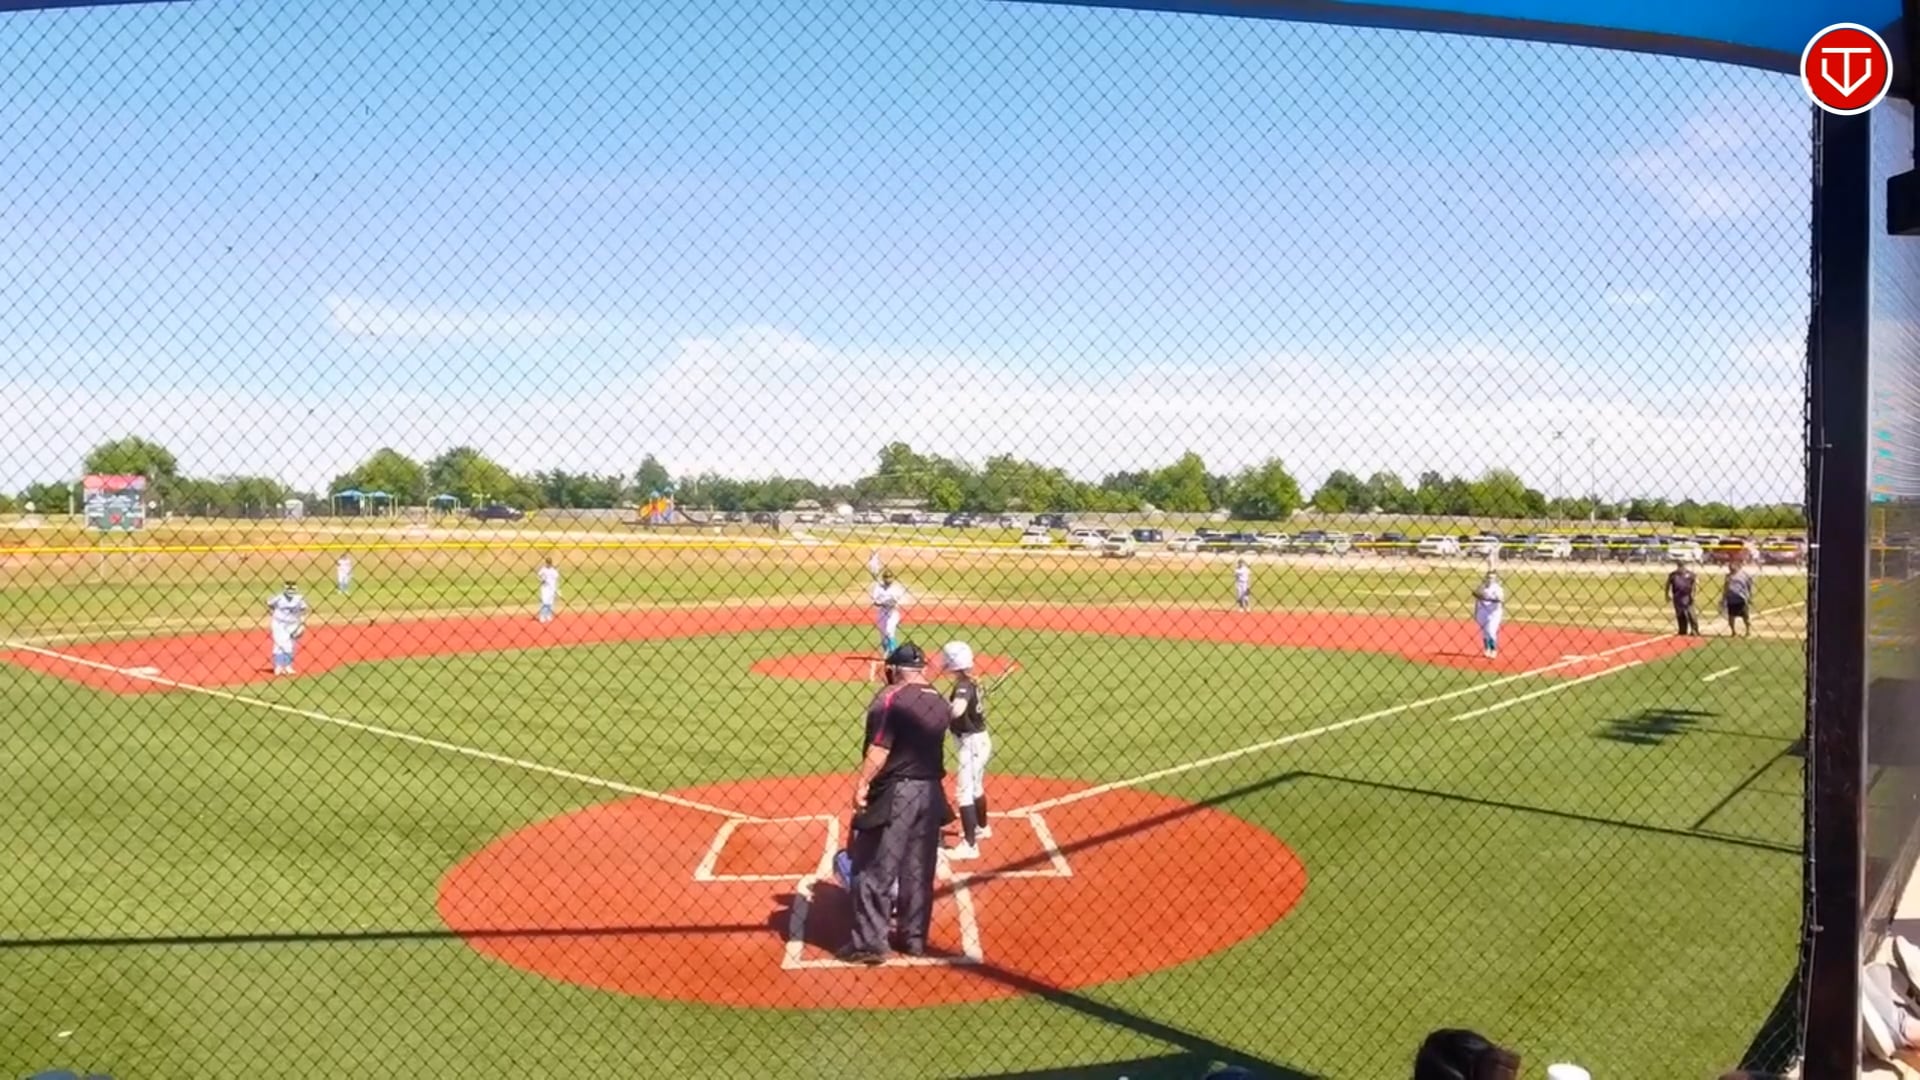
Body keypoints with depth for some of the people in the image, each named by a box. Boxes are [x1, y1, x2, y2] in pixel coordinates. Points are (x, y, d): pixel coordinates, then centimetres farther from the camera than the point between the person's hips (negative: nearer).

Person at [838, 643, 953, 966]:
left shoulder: (894, 698, -13)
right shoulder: (939, 702, 8)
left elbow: (880, 748, -19)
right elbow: (928, 744, 10)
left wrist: (862, 784, -18)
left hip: (895, 793, -7)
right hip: (930, 793, 7)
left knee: (875, 870, 0)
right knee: (919, 871, 15)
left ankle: (870, 943, 2)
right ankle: (915, 938, 22)